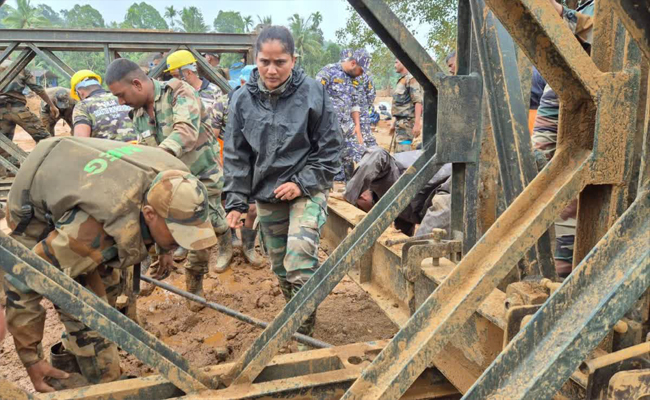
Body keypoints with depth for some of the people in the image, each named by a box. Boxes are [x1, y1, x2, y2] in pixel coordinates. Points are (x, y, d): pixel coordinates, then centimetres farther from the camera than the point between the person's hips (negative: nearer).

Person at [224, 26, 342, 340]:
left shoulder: (312, 93, -10)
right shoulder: (243, 99, -2)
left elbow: (329, 147, -4)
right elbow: (236, 155, 4)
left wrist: (303, 183, -13)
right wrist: (236, 201, -1)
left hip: (307, 190, -4)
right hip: (266, 195, 4)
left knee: (299, 266, -17)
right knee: (280, 268, 15)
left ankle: (304, 331, 2)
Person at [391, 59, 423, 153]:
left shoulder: (411, 79, -9)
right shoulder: (401, 80, 20)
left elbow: (418, 102, -17)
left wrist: (417, 124, -25)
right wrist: (394, 124, 25)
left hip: (407, 121, -10)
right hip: (400, 122, 10)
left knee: (402, 152, -15)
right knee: (397, 153, 11)